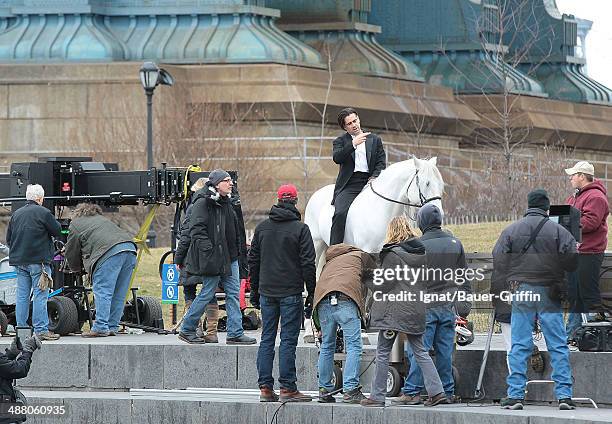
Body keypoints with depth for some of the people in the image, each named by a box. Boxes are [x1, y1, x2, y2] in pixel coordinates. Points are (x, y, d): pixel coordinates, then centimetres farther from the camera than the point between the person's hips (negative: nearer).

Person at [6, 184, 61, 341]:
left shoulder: (16, 214, 10)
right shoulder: (43, 212, -9)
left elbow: (8, 238, 14)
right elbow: (57, 231, -4)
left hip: (19, 261, 6)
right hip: (38, 260, -6)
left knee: (22, 295, 10)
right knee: (40, 295, -5)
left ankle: (21, 328, 11)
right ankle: (41, 330, -7)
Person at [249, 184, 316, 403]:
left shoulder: (262, 227, 9)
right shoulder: (300, 229, -7)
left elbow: (253, 260, 13)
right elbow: (308, 263, -9)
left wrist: (254, 290, 20)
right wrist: (311, 292, -3)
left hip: (267, 292, 4)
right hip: (291, 293, -4)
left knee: (267, 339, 8)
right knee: (288, 340, -4)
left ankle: (265, 388, 6)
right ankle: (287, 388, -5)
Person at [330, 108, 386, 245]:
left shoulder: (374, 140, 18)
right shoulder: (340, 141, 12)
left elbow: (381, 162, 12)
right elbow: (337, 158, -8)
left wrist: (374, 177, -7)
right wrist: (353, 144, -18)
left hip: (369, 181, 2)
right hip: (349, 185, -2)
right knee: (340, 214, -23)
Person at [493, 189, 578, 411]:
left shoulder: (510, 231, 2)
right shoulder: (557, 231, -3)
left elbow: (498, 261, 0)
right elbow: (572, 260, -6)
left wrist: (508, 285, 10)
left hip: (521, 293, 1)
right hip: (549, 294, -1)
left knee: (519, 346, 3)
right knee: (558, 346, 3)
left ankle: (515, 395, -1)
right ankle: (564, 394, -1)